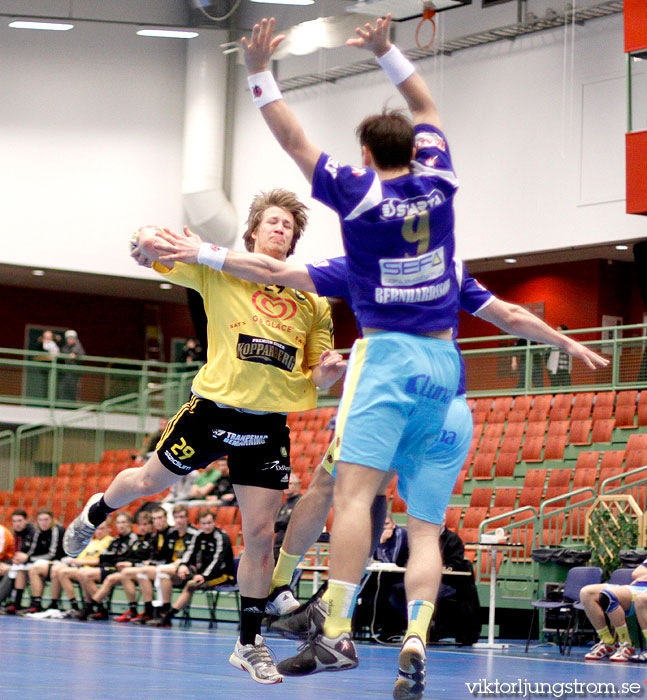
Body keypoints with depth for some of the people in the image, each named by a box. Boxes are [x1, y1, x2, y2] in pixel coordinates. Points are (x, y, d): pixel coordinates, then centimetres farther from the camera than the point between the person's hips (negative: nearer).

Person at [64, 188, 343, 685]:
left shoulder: (312, 301, 8)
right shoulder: (220, 272, 1)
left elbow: (317, 375, 16)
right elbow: (149, 256, -1)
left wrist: (327, 372, -8)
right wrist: (148, 244, -25)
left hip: (269, 426, 1)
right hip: (214, 409, -1)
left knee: (261, 534, -2)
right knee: (148, 482, 15)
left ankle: (250, 644, 11)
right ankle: (95, 514, 52)